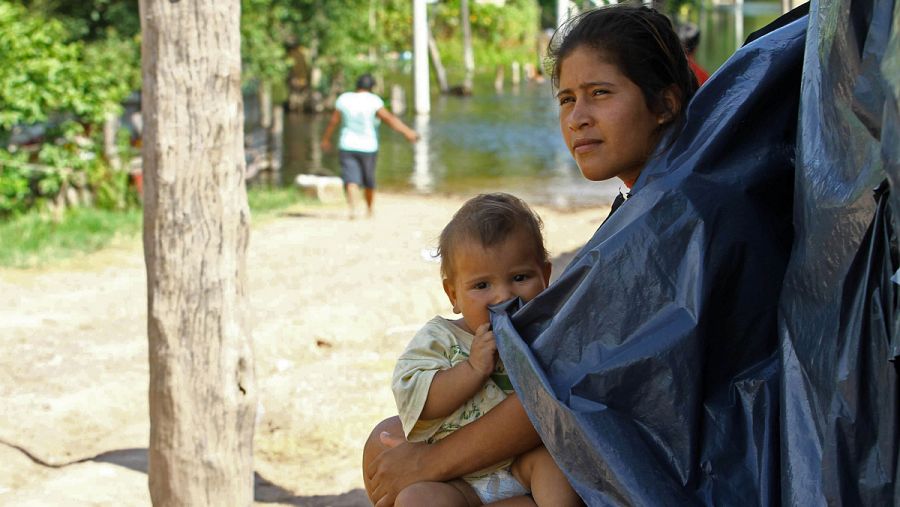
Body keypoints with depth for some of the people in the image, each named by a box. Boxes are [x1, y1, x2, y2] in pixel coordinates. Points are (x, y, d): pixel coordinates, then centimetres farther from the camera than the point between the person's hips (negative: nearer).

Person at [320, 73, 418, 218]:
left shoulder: (344, 99, -2)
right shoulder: (372, 101, -11)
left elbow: (333, 121, 3)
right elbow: (389, 118, -19)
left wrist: (326, 139, 17)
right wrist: (407, 132, -21)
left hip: (347, 147, 1)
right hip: (367, 147, -1)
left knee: (351, 180, -6)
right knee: (369, 180, 18)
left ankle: (352, 209, -27)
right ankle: (370, 209, 33)